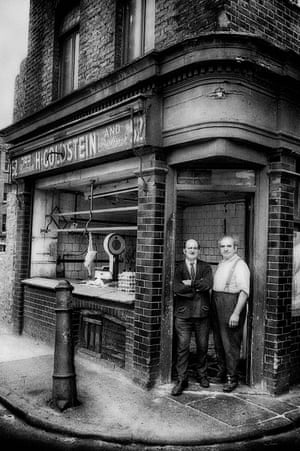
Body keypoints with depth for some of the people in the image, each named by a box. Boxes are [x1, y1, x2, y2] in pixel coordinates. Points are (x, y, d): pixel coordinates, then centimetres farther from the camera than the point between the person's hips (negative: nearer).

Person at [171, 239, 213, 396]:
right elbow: (177, 289, -14)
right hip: (183, 314, -1)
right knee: (182, 347, -1)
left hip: (202, 313, 2)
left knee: (202, 346, 12)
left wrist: (190, 283, -12)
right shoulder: (178, 268, 3)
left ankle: (202, 375, 32)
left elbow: (208, 284, -13)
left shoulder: (205, 267, 6)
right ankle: (181, 380, 11)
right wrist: (197, 288, -11)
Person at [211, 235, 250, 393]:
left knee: (230, 344, 0)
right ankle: (222, 372, 30)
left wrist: (236, 313, -21)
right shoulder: (221, 264, 14)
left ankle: (232, 378, 13)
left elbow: (244, 291, -17)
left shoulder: (240, 265, -11)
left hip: (231, 306, -8)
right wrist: (212, 308, 10)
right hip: (216, 307, 8)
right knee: (218, 343, 15)